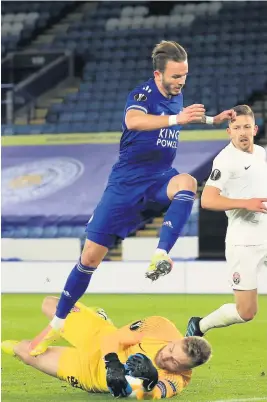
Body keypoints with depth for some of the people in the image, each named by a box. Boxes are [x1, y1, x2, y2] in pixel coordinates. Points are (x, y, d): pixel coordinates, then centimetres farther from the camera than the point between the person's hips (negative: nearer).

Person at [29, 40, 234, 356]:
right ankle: (57, 323, 12)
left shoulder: (177, 97, 6)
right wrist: (176, 119, -49)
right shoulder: (143, 94, -14)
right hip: (127, 182, -4)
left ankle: (160, 256, -41)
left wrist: (211, 120, 26)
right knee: (91, 255, -3)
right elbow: (133, 120, -39)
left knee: (187, 182, -34)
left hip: (160, 179, 4)